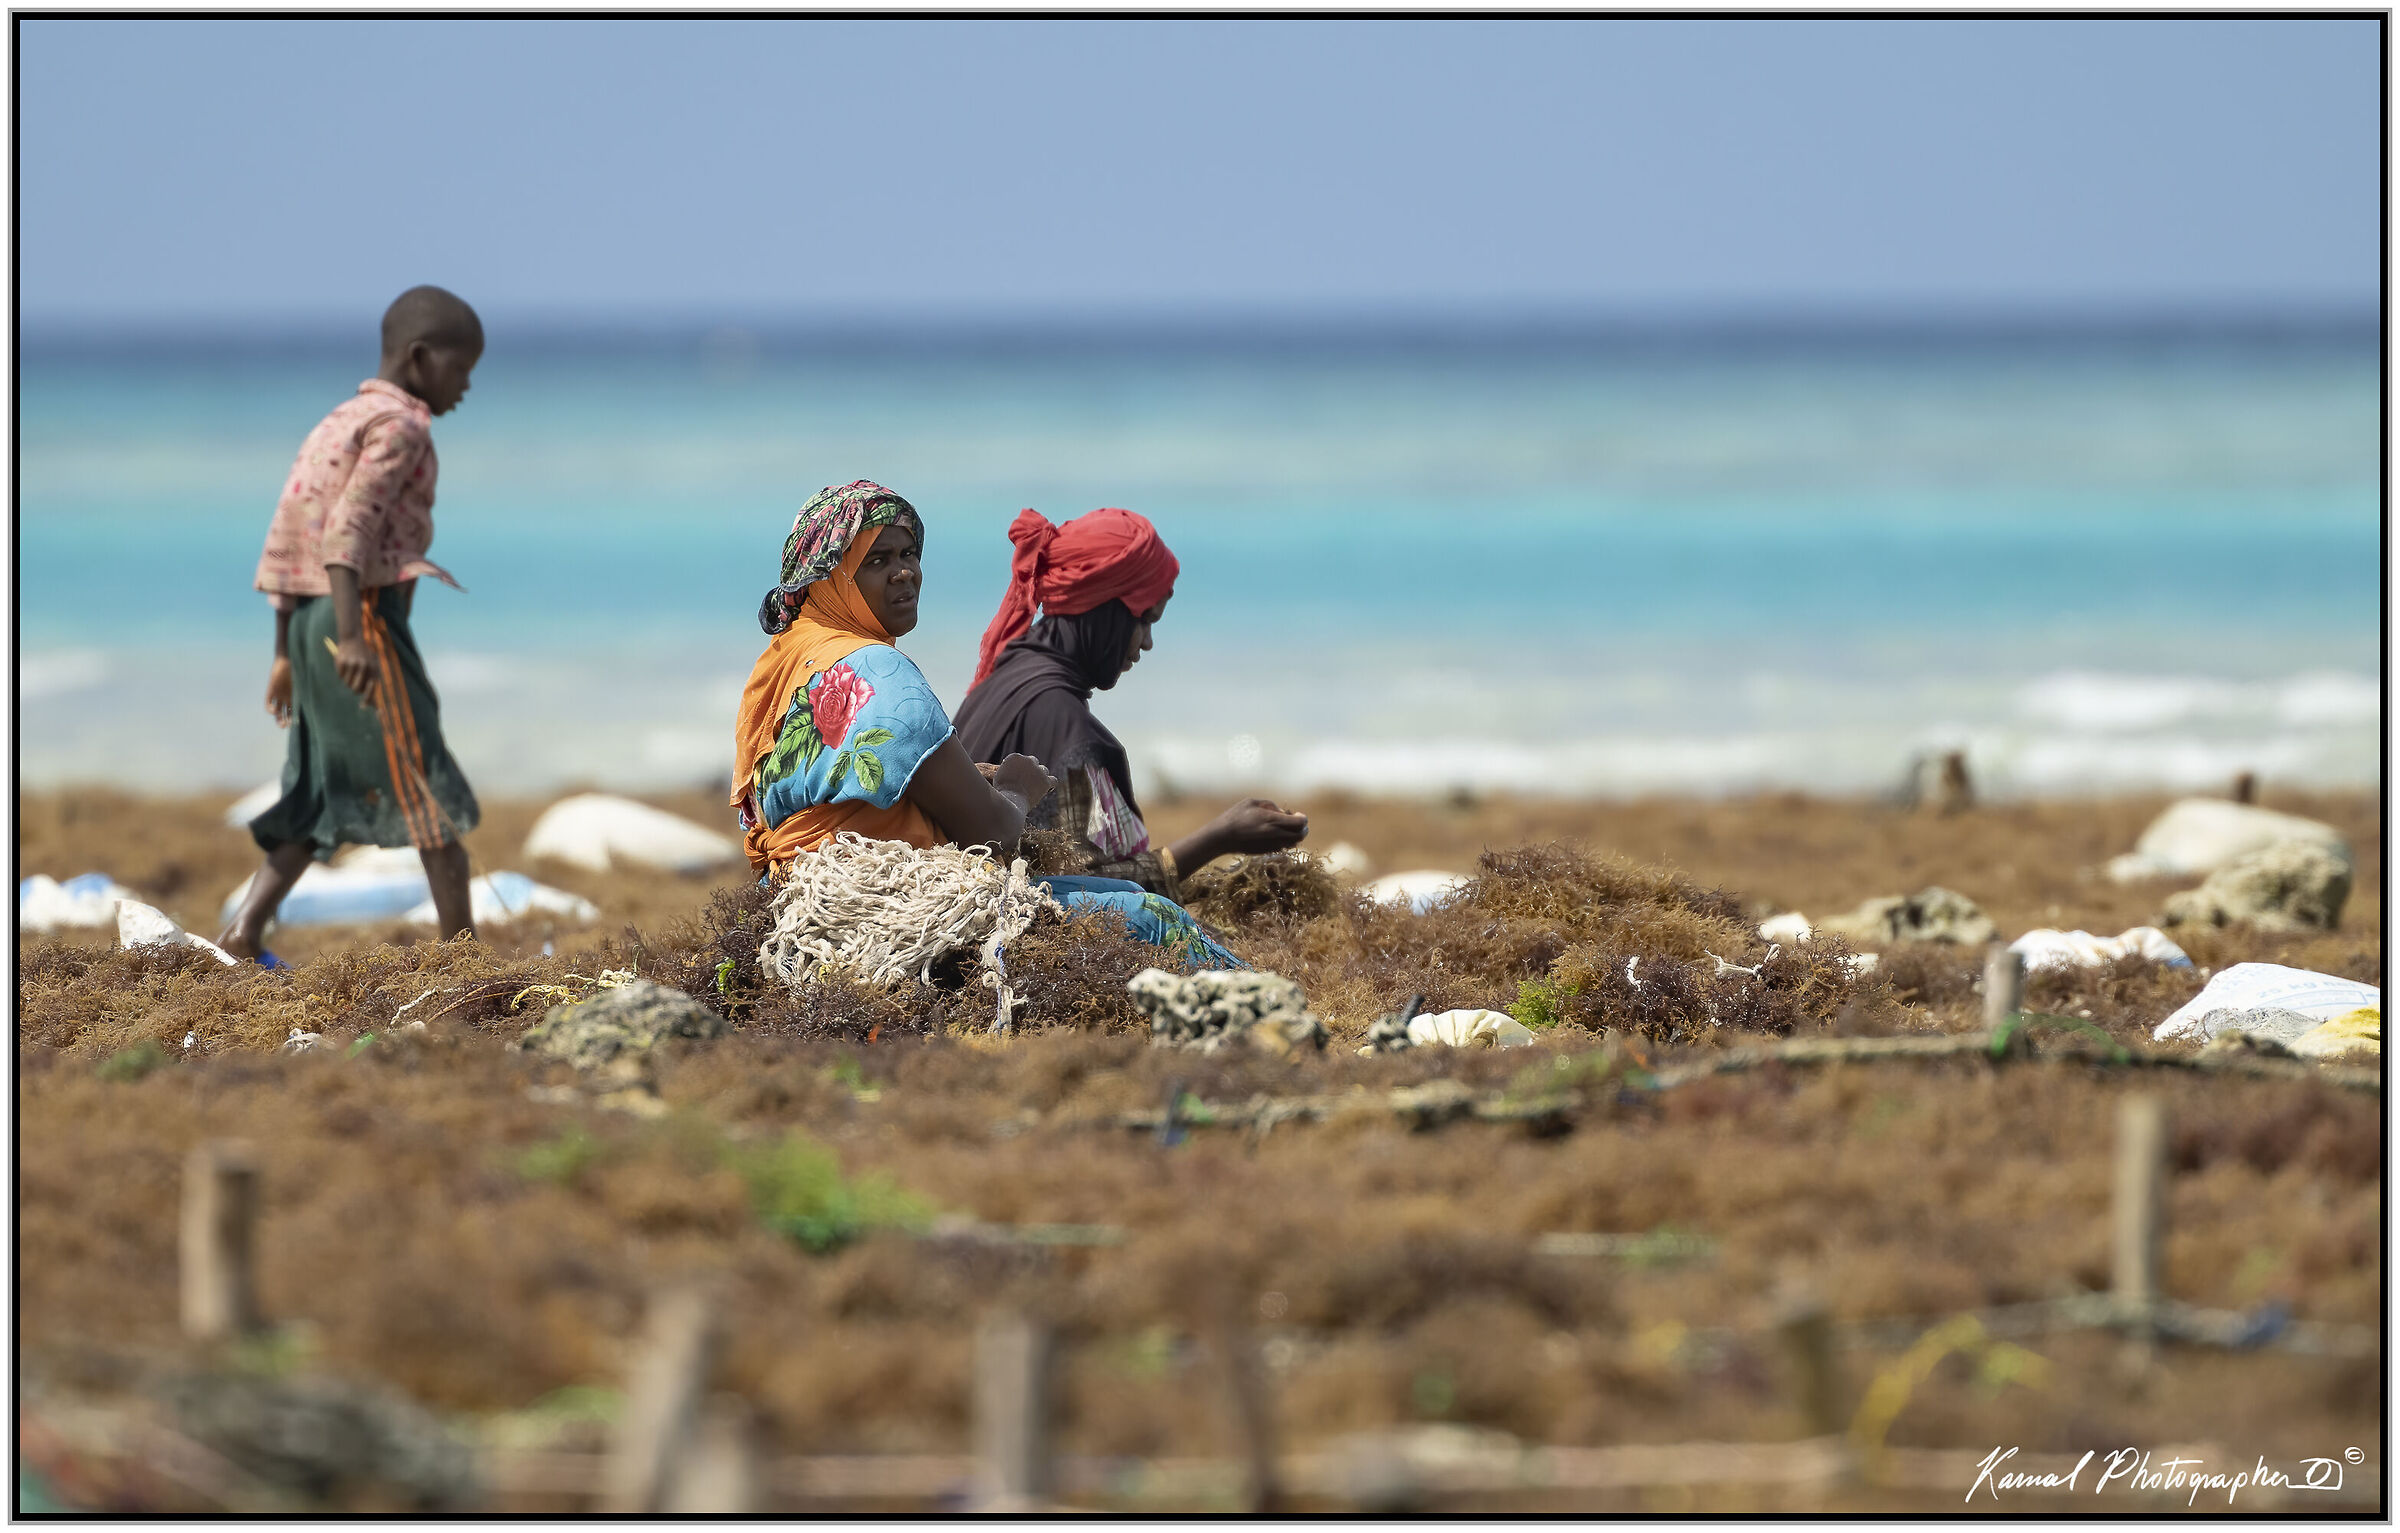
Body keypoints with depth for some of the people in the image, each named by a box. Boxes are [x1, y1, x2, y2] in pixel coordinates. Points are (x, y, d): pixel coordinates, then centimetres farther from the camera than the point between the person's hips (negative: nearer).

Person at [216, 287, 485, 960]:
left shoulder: (334, 425, 19)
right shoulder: (399, 425, -8)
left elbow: (287, 546, 20)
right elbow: (350, 528, -21)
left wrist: (287, 653, 23)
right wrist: (351, 636, -29)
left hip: (311, 621, 9)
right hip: (367, 615, -9)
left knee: (326, 794, 9)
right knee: (425, 785, -3)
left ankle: (242, 934, 0)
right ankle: (463, 943, -1)